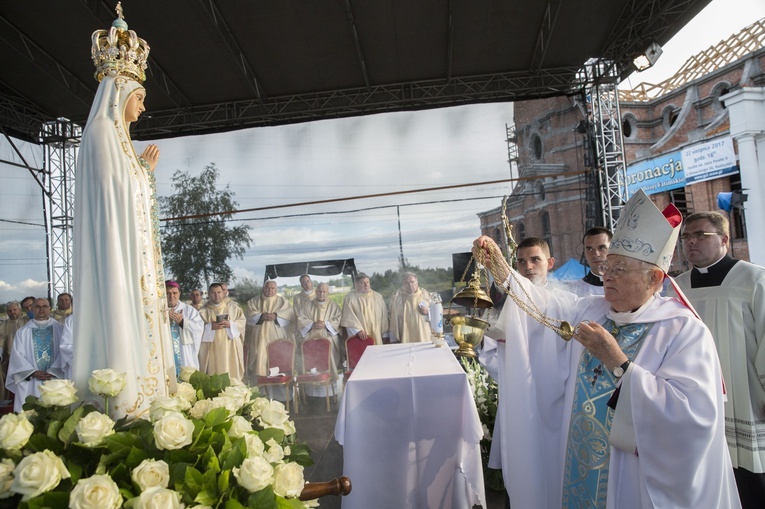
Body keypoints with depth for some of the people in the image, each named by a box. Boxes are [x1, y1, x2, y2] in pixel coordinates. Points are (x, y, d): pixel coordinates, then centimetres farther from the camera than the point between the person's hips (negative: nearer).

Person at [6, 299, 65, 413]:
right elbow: (17, 355, 3)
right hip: (30, 383, 1)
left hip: (55, 380, -1)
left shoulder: (59, 329, 6)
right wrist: (33, 373, -10)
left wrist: (52, 372, -12)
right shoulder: (23, 332, 10)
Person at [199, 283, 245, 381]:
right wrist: (210, 327, -16)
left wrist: (230, 324, -13)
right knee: (213, 371, -1)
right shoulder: (203, 309, 6)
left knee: (233, 371, 2)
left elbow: (242, 321, 4)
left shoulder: (233, 306, 7)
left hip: (230, 347, 0)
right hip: (212, 348, 0)